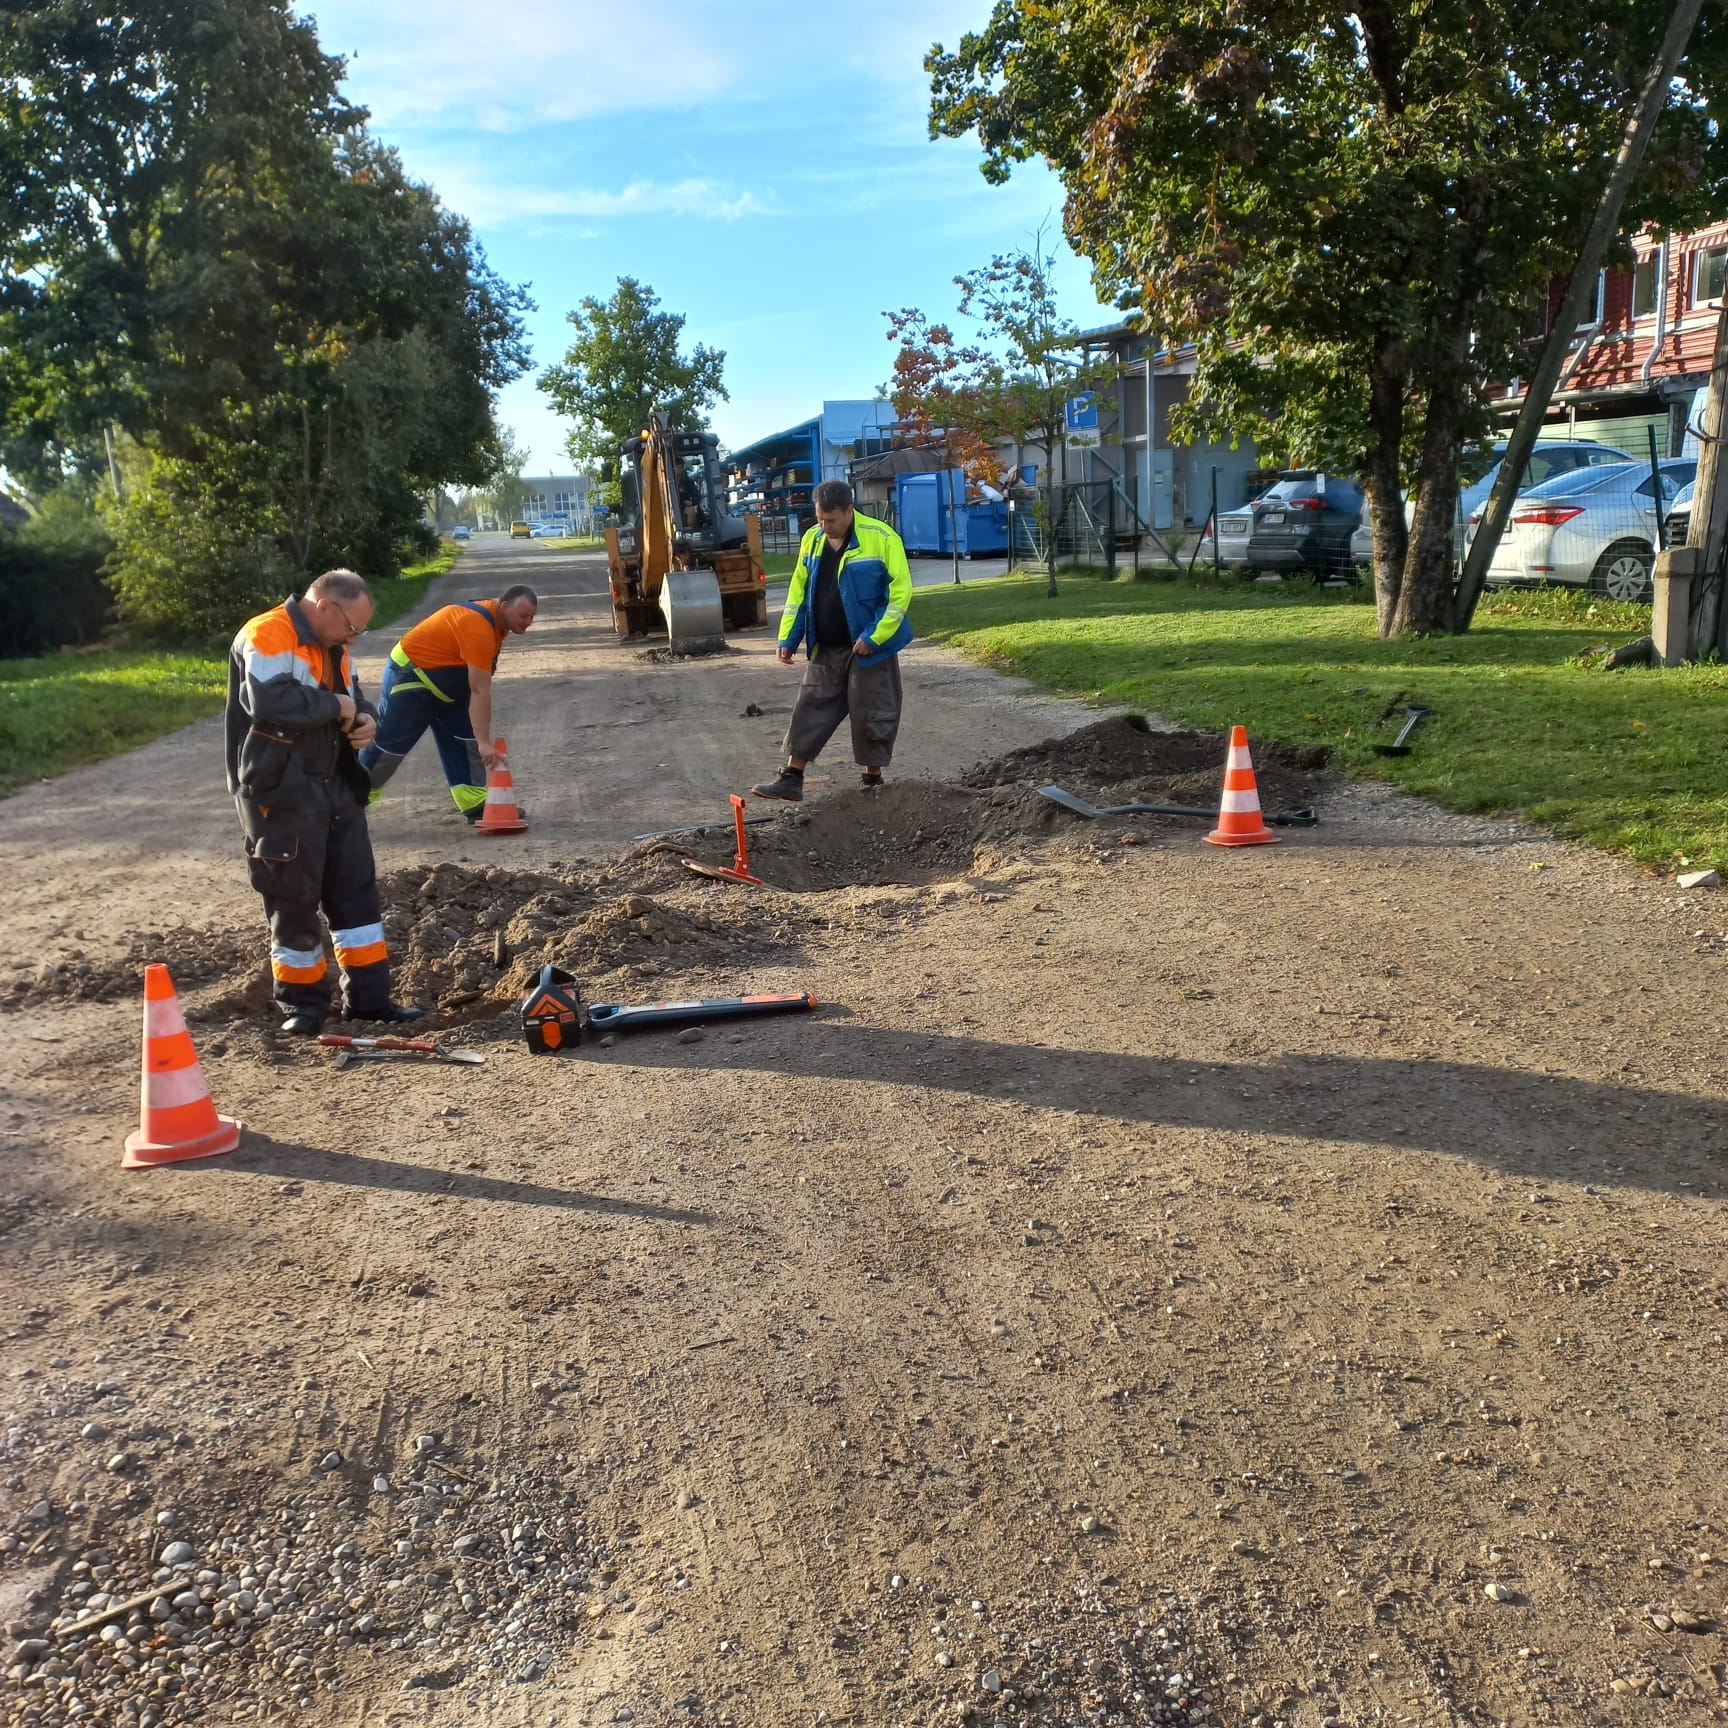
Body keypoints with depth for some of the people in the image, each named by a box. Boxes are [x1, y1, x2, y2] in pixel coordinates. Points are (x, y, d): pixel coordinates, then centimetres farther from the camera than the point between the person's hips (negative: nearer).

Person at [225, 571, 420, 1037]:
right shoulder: (267, 636, -15)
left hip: (335, 786, 9)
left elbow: (353, 699, 24)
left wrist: (364, 718, 0)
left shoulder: (330, 647, 15)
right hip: (281, 793, -9)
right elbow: (268, 701, -30)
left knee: (356, 889, 9)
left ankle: (368, 996, 17)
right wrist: (334, 706, -17)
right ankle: (302, 1002, 14)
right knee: (294, 899, 0)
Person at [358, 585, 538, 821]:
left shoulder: (497, 620, -1)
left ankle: (476, 805, 1)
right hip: (410, 679, -9)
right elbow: (479, 690, -35)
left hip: (445, 686, 10)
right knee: (387, 746, -1)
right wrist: (484, 742, -37)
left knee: (466, 740, 1)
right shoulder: (478, 626, -31)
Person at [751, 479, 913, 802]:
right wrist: (788, 638, 2)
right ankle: (791, 778, 12)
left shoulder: (881, 537, -14)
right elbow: (799, 591, 9)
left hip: (868, 648, -5)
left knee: (871, 714, 4)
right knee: (810, 710, 6)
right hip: (824, 649, 5)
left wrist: (873, 636, -20)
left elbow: (900, 590, -16)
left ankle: (873, 780, 19)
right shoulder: (811, 540, 3)